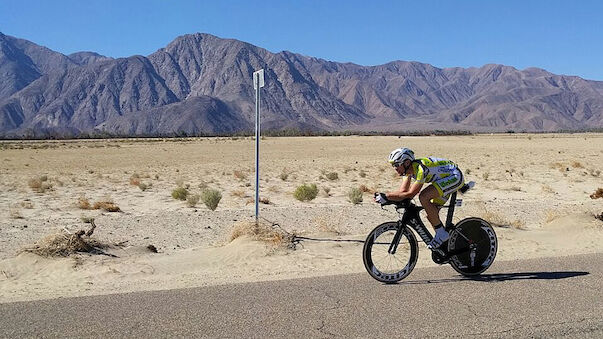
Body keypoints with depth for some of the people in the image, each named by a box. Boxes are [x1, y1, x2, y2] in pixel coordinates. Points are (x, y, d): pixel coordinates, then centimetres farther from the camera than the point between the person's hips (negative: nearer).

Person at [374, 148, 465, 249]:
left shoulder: (420, 168, -30)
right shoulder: (409, 169, -2)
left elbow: (410, 194, -30)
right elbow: (403, 191, -5)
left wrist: (386, 196, -29)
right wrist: (383, 196, -19)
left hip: (455, 177, -10)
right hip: (445, 179, 10)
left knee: (423, 197, -26)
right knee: (431, 215, 2)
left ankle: (441, 233, -16)